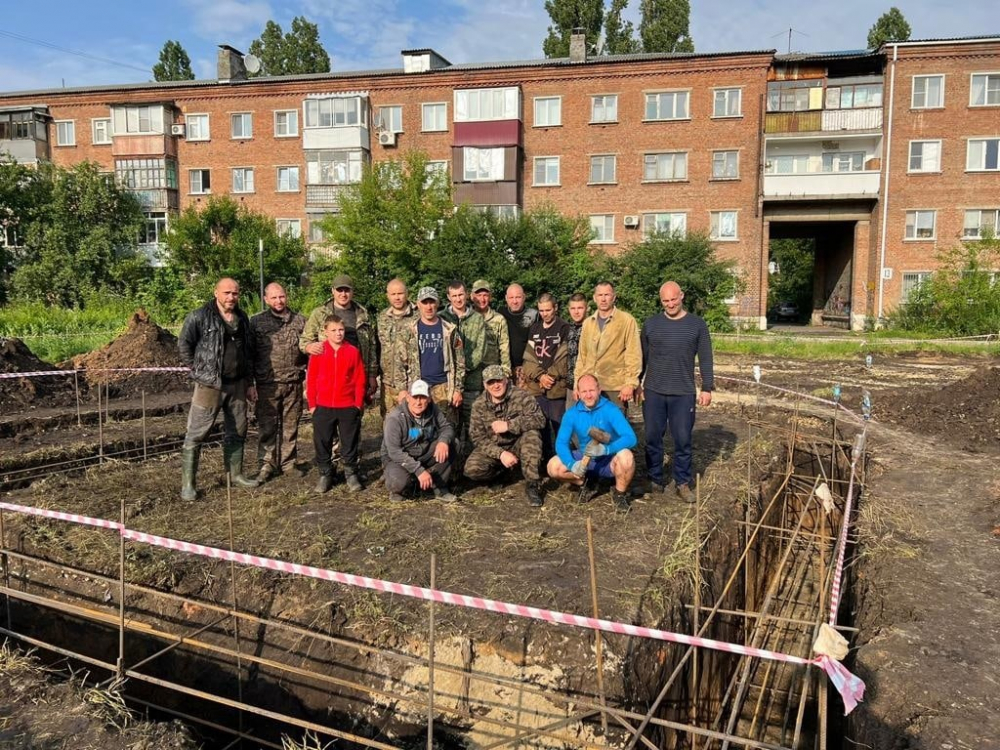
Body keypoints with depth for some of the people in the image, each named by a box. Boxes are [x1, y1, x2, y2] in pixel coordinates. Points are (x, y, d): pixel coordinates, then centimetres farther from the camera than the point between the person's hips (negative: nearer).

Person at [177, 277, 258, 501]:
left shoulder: (242, 319, 11)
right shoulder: (199, 317, -9)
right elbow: (183, 344, -3)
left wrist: (249, 383, 16)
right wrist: (199, 370, -3)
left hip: (237, 384, 6)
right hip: (209, 385, -6)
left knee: (237, 432, 14)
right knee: (196, 434, -4)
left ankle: (235, 474, 28)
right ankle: (187, 484, 3)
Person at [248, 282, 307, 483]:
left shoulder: (300, 321, 8)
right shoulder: (256, 322, 4)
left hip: (294, 383, 2)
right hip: (267, 384, -2)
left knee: (290, 426, 9)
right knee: (267, 427, 1)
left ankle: (288, 463, 20)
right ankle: (266, 465, 10)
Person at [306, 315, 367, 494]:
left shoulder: (353, 352, -2)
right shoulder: (317, 352, -1)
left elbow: (360, 380, 0)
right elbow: (311, 379, 3)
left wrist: (359, 404, -3)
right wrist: (312, 404, 0)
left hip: (348, 407, -1)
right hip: (323, 407, 1)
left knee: (350, 443, 8)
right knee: (322, 443, 8)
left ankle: (351, 474, 21)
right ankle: (325, 474, 22)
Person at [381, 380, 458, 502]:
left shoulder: (432, 410, -9)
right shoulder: (395, 418, -24)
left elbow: (447, 426, -1)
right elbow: (394, 452, -26)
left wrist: (443, 441, -27)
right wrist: (419, 470, -31)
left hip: (424, 455, 5)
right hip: (397, 459, -5)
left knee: (447, 446, -19)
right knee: (400, 481, -36)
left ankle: (440, 488, -4)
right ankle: (398, 490, 4)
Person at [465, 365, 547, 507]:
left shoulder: (520, 396, -11)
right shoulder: (479, 405, -6)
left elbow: (539, 419, -24)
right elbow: (477, 438, -11)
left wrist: (508, 425, -30)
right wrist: (500, 453, -25)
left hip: (517, 446, -1)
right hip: (493, 449, 1)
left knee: (532, 434, -31)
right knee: (472, 469, -25)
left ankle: (532, 485, -21)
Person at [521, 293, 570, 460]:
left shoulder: (564, 328, 1)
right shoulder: (534, 329, 14)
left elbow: (564, 357, -8)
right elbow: (529, 357, 7)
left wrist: (550, 376, -13)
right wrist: (540, 376, -7)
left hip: (557, 386, -4)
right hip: (535, 386, 5)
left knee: (559, 423, -5)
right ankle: (546, 458, 18)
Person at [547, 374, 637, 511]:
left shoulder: (610, 410, -18)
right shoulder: (572, 414, -7)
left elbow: (630, 438, -27)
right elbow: (561, 442, -12)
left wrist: (606, 449, -42)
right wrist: (572, 464, -31)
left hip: (609, 460, -3)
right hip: (585, 460, 4)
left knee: (626, 457, -37)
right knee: (553, 466, -18)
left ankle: (620, 493, -5)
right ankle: (586, 484, 11)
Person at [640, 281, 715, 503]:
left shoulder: (697, 324, 1)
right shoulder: (651, 324, 4)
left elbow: (705, 359, 3)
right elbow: (642, 357, 10)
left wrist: (707, 388, -1)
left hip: (683, 394, -1)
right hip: (653, 392, 1)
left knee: (682, 440, 3)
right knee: (652, 438, 7)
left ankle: (682, 483, 16)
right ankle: (655, 481, 20)